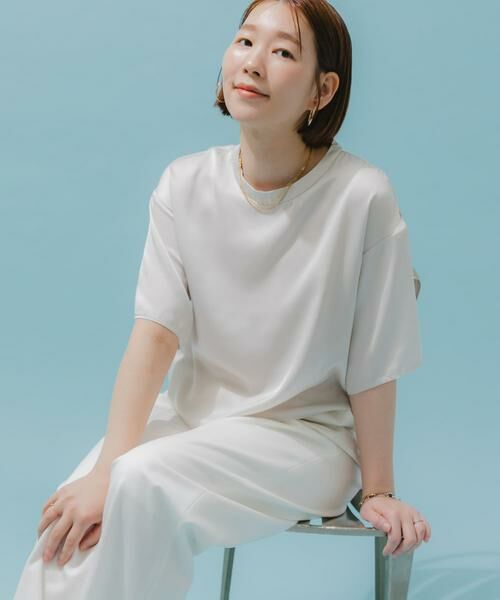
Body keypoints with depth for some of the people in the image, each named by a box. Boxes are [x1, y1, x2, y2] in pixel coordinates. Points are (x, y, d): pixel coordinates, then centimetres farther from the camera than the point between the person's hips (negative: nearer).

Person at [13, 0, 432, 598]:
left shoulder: (361, 195, -17)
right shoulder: (185, 185, -5)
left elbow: (372, 366, -10)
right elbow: (156, 331, -11)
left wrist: (377, 491, -1)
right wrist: (106, 469, -22)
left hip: (305, 434, -3)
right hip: (192, 414, 4)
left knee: (145, 487, -28)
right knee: (73, 519, -23)